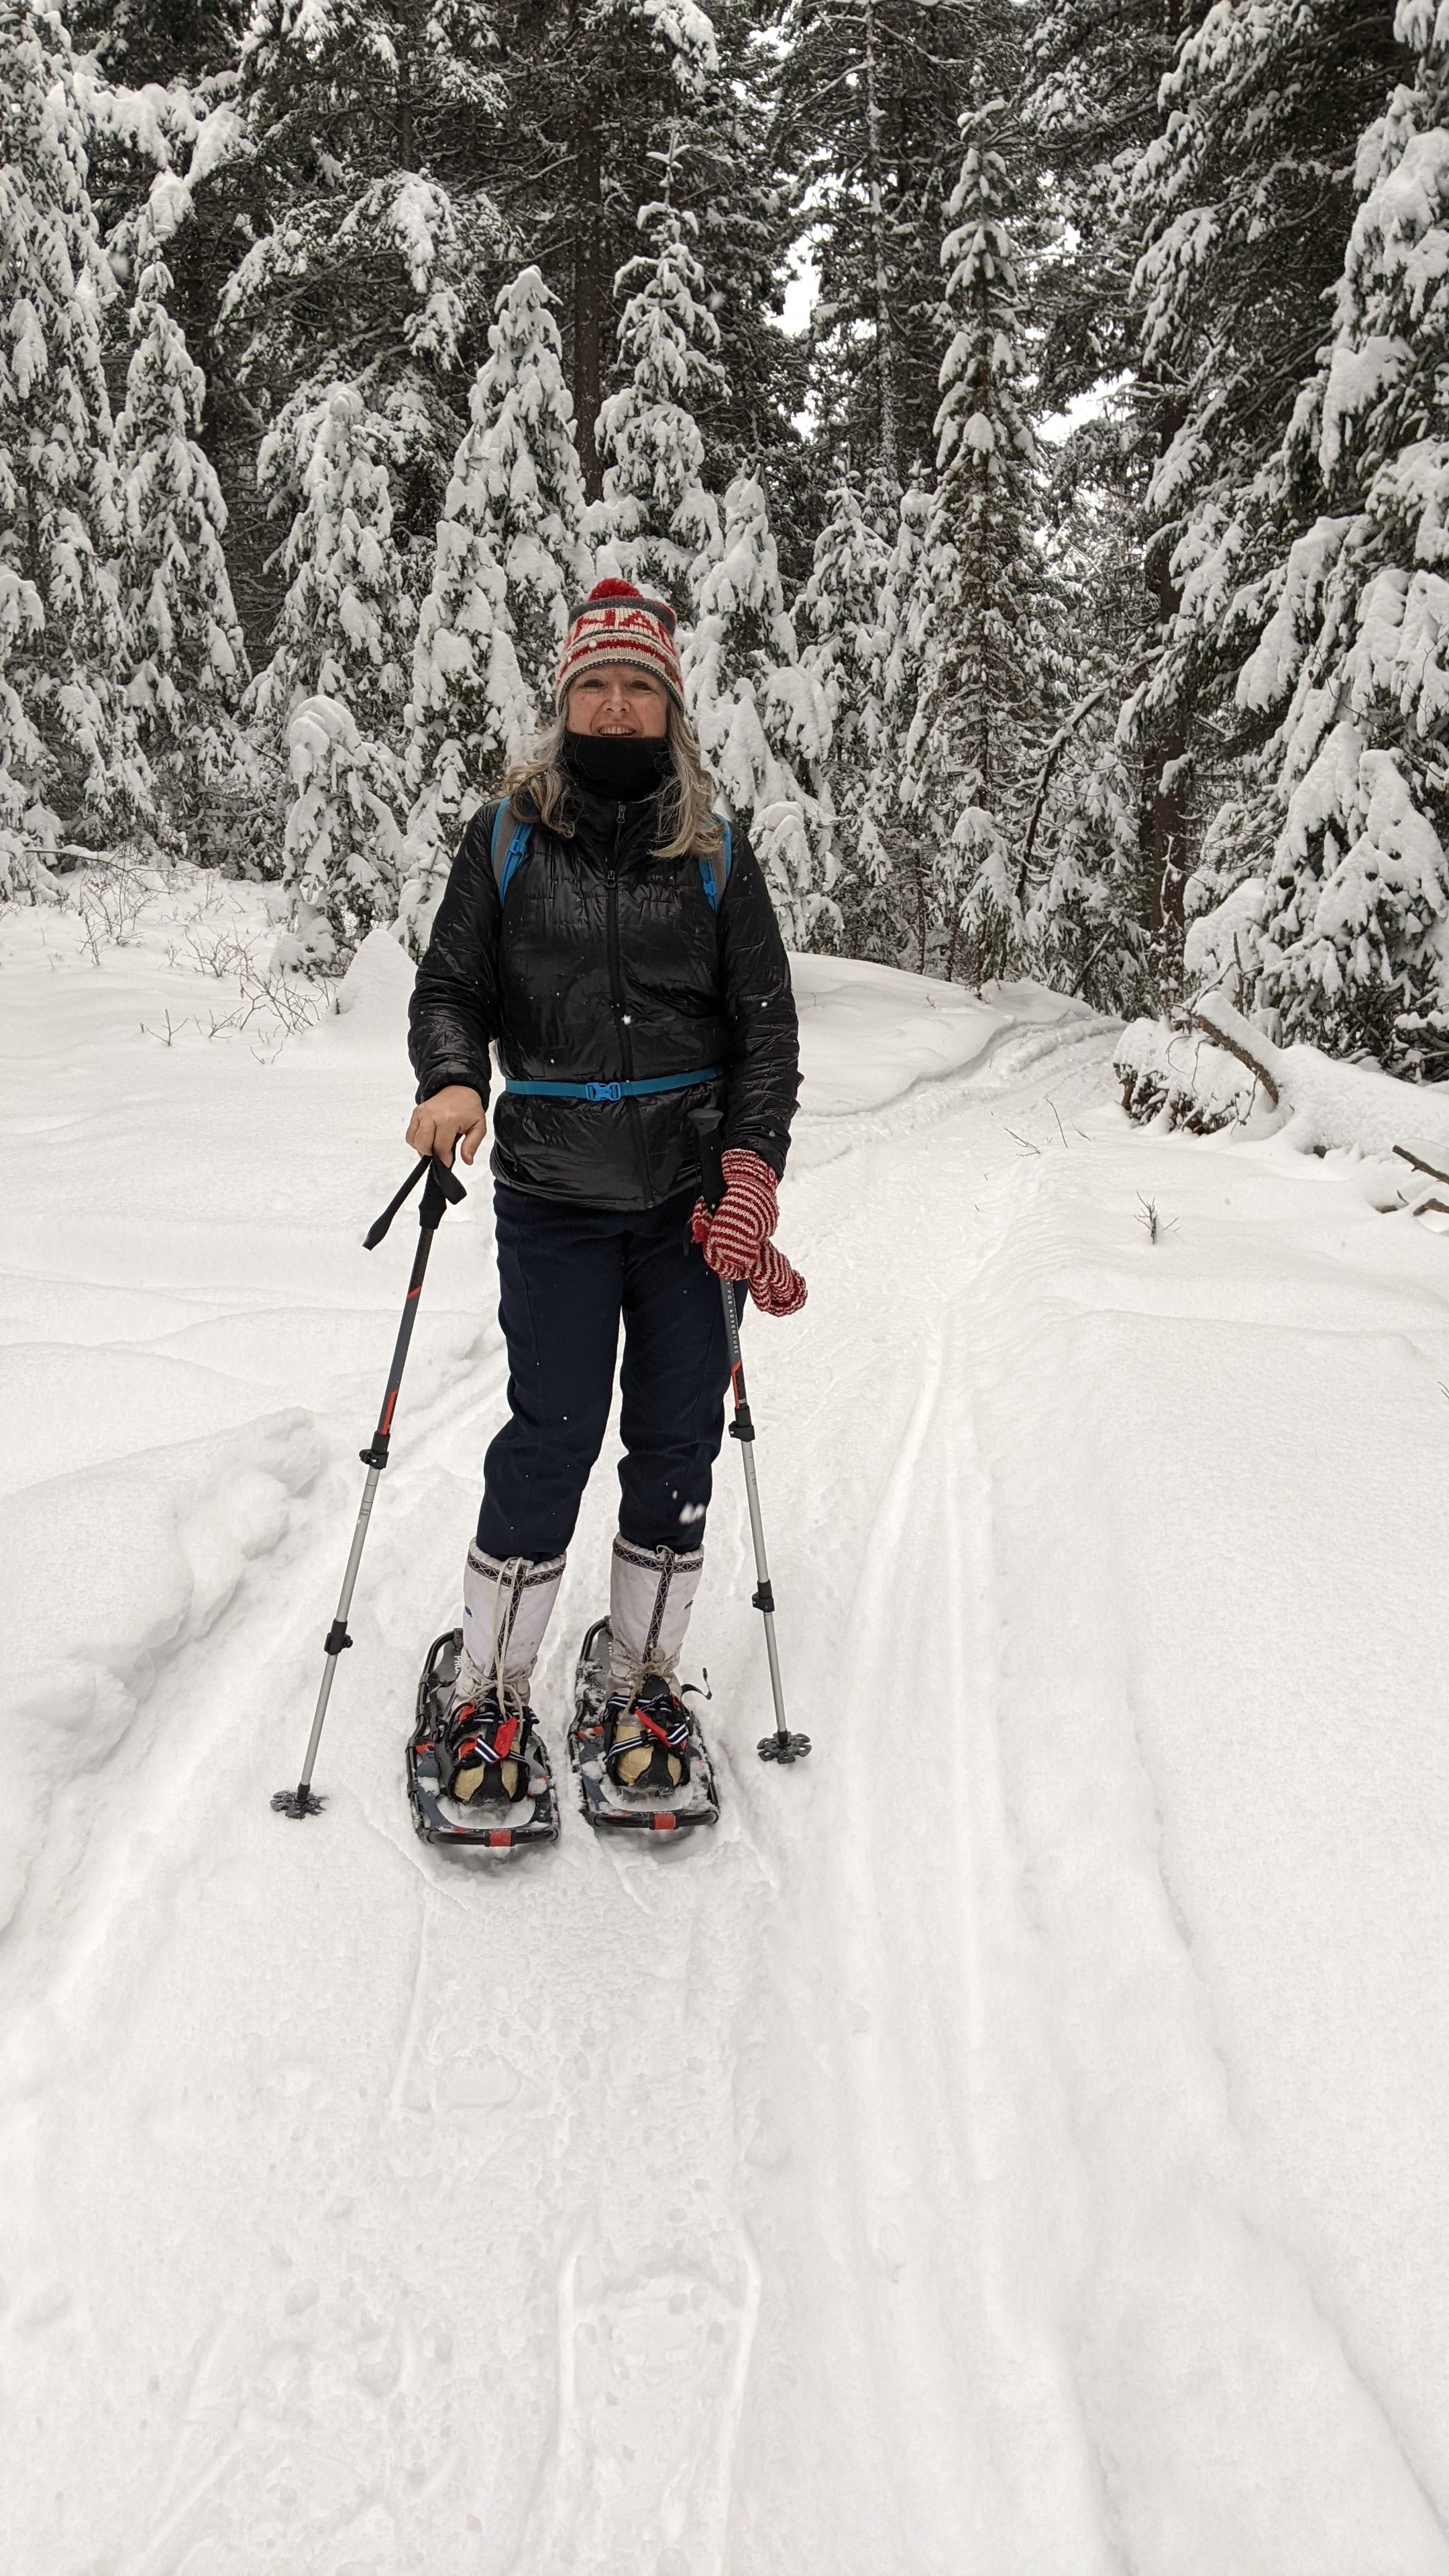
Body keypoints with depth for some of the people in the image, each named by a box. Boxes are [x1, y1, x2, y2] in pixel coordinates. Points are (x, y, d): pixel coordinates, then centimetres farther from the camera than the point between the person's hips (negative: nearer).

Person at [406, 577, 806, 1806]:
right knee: (554, 1435, -5)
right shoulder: (507, 838, 5)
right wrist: (454, 1080, -15)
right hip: (555, 1196, -1)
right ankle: (490, 1690, 12)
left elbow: (767, 1024, 4)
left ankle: (644, 1678, 23)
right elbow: (451, 989, 8)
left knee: (679, 1439, 6)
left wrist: (753, 1169, -8)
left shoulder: (715, 852, 6)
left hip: (693, 1197, 2)